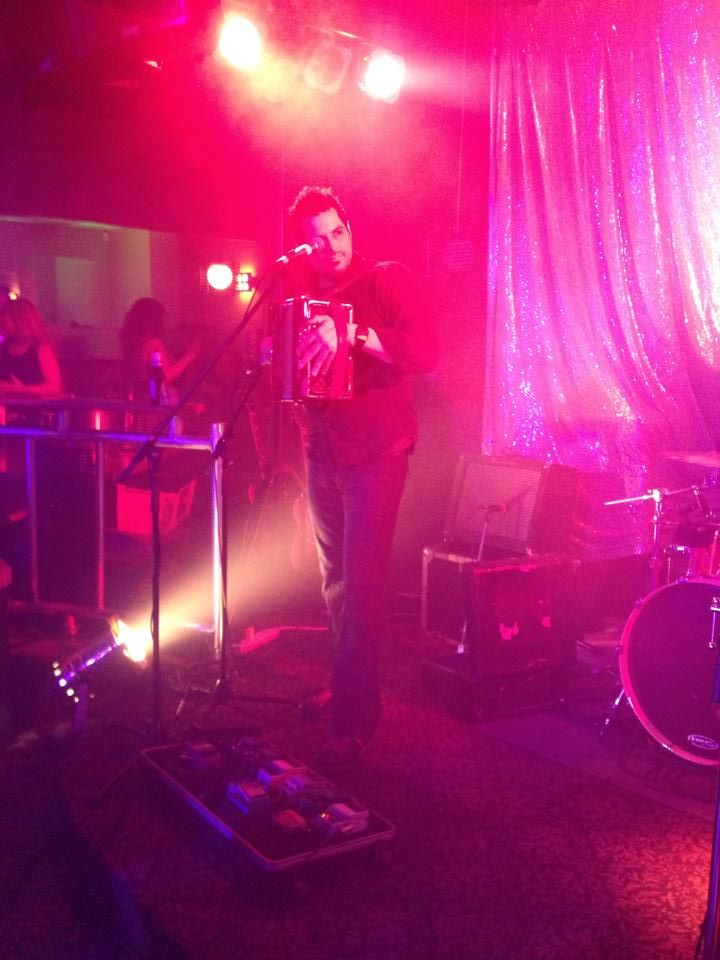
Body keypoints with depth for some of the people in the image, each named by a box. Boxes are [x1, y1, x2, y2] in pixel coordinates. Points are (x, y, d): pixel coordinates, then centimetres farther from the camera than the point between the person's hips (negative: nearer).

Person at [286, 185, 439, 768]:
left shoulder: (387, 280, -7)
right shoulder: (299, 293, 10)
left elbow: (426, 353, -21)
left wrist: (351, 334, -32)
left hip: (376, 452, -6)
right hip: (322, 452, 6)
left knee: (362, 582, -9)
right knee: (335, 579, 14)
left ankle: (354, 720, -2)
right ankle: (351, 685, 31)